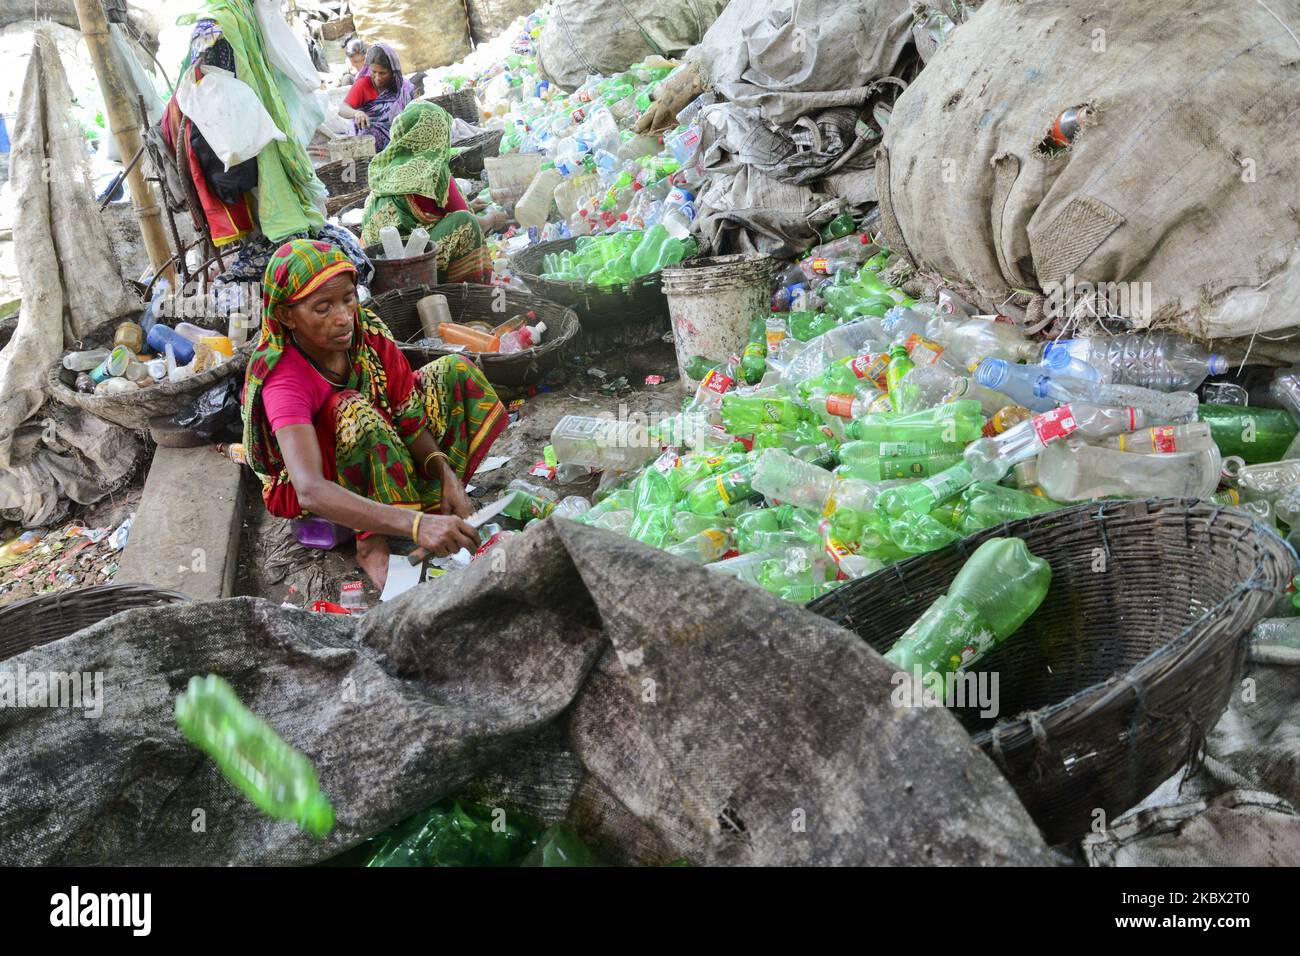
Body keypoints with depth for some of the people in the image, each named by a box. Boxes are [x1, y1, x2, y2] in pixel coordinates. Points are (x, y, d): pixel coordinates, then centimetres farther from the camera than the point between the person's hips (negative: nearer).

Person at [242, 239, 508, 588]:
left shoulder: (366, 332, -18)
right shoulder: (285, 379, -34)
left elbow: (410, 417, -10)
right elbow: (310, 491, -47)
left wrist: (448, 476, -29)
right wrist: (415, 524, -59)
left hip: (382, 461, 7)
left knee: (453, 371, -4)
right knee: (354, 411, -36)